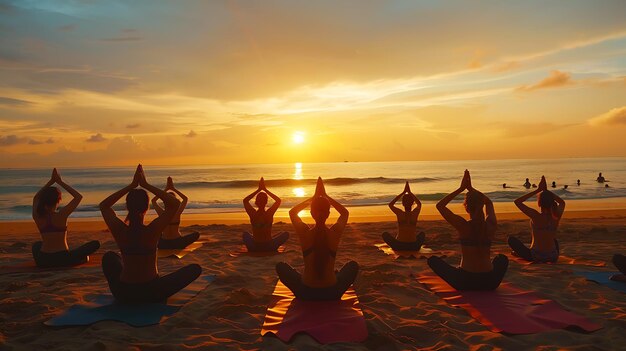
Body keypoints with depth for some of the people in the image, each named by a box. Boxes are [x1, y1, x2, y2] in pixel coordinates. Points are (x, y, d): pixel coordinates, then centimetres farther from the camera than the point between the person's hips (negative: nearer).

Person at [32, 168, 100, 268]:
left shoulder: (37, 217, -3)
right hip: (62, 259, -5)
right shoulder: (61, 215, -15)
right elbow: (79, 196, -4)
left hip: (42, 261, 5)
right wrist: (60, 182, -2)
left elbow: (36, 198, 19)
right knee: (95, 244, 7)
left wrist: (51, 181, 14)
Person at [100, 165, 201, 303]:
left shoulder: (119, 230, -12)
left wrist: (131, 186, 1)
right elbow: (175, 203, -11)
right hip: (152, 294, -3)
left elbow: (103, 206, 7)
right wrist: (146, 185, -10)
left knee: (109, 257, 32)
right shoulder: (152, 230, -20)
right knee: (195, 268, 12)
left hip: (123, 294, 4)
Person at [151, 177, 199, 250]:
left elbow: (153, 200, 9)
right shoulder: (177, 213, -13)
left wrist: (166, 189, 6)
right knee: (196, 234, 17)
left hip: (163, 245, 3)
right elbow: (185, 199, 5)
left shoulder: (161, 213, -11)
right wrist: (173, 188, 4)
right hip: (177, 243, -3)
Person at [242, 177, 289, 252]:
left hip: (254, 248, 2)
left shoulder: (253, 214, -11)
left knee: (245, 234, 33)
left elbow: (245, 200, 10)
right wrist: (265, 189, 7)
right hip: (269, 248, -2)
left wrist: (258, 189, 9)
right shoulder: (269, 214, -14)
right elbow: (278, 200, 6)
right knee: (286, 234, 19)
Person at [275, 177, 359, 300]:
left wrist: (314, 198, 10)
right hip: (332, 293, 1)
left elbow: (292, 212, 10)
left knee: (280, 266, 23)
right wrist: (326, 196, 12)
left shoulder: (304, 233, -13)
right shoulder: (335, 233, -11)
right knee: (353, 265, 27)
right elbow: (345, 213, 13)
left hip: (306, 294, -1)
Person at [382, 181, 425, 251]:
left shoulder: (399, 214, -9)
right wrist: (409, 192, 21)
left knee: (385, 234, 24)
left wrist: (403, 192, 13)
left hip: (399, 246, -2)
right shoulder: (415, 213, -5)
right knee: (422, 233, 33)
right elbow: (419, 204, 20)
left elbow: (390, 204, 13)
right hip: (414, 247, 2)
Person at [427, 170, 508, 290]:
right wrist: (470, 188, 17)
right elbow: (489, 203, 19)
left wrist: (461, 188, 0)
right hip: (490, 283, 3)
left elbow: (440, 205, 0)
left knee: (433, 260, 17)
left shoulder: (463, 226, -13)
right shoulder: (491, 225, -3)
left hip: (465, 282, -3)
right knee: (502, 258, 36)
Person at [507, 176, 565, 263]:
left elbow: (517, 201, -11)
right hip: (553, 257, 5)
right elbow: (562, 202, 16)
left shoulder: (536, 216, -20)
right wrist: (546, 191, 9)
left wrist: (537, 190, -10)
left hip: (536, 257, -4)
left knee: (511, 239, 13)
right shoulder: (556, 217, -8)